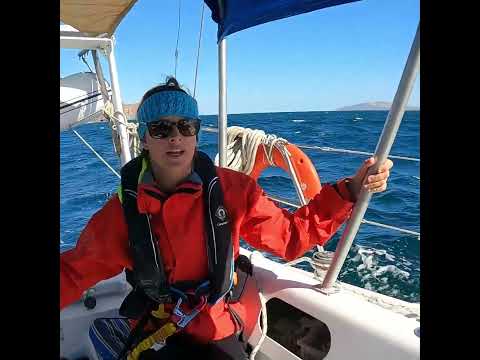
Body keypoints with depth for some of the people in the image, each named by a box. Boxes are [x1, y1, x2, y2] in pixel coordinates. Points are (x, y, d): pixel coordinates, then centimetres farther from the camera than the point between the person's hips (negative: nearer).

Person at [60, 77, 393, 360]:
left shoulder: (231, 189, -15)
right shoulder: (124, 209, -14)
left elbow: (291, 234, -10)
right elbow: (74, 271, -5)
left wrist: (350, 191, -18)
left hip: (219, 331, 1)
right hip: (155, 332, 0)